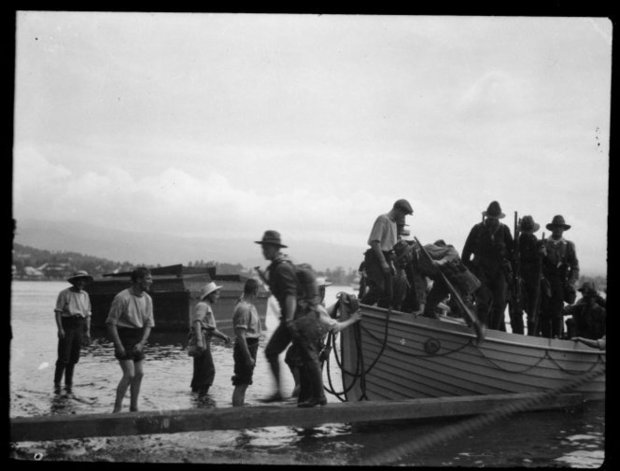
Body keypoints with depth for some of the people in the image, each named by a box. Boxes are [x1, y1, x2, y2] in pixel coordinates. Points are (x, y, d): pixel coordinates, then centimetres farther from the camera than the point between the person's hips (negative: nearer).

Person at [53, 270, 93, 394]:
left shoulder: (85, 295, 13)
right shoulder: (64, 293, -4)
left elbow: (87, 314, 15)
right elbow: (58, 311, -8)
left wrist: (87, 331, 10)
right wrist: (60, 328, -16)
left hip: (79, 327, 5)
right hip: (67, 325, -5)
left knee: (74, 358, 7)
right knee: (64, 357, -6)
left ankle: (68, 384, 16)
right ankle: (57, 383, 4)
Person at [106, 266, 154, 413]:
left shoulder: (147, 299, 3)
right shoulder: (122, 298, -18)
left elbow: (149, 324, 6)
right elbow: (111, 323, -16)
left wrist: (142, 343, -8)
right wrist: (118, 345, -18)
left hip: (138, 339, 7)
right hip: (123, 337, -7)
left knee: (139, 373, 9)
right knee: (129, 374, -13)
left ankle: (133, 407, 23)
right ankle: (117, 409, -3)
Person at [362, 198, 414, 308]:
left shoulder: (394, 222, 20)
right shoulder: (382, 219, -9)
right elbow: (375, 242, -17)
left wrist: (391, 263, 17)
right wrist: (383, 262, -19)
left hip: (385, 258, 9)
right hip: (375, 258, -9)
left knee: (388, 294, 4)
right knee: (378, 289, -22)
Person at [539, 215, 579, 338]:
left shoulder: (569, 246, 11)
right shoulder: (543, 244, 11)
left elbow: (574, 267, 9)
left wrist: (571, 283, -1)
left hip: (560, 284, 0)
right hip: (544, 282, 0)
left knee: (557, 312, -7)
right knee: (544, 312, -2)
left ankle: (557, 336, -3)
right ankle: (545, 338, 3)